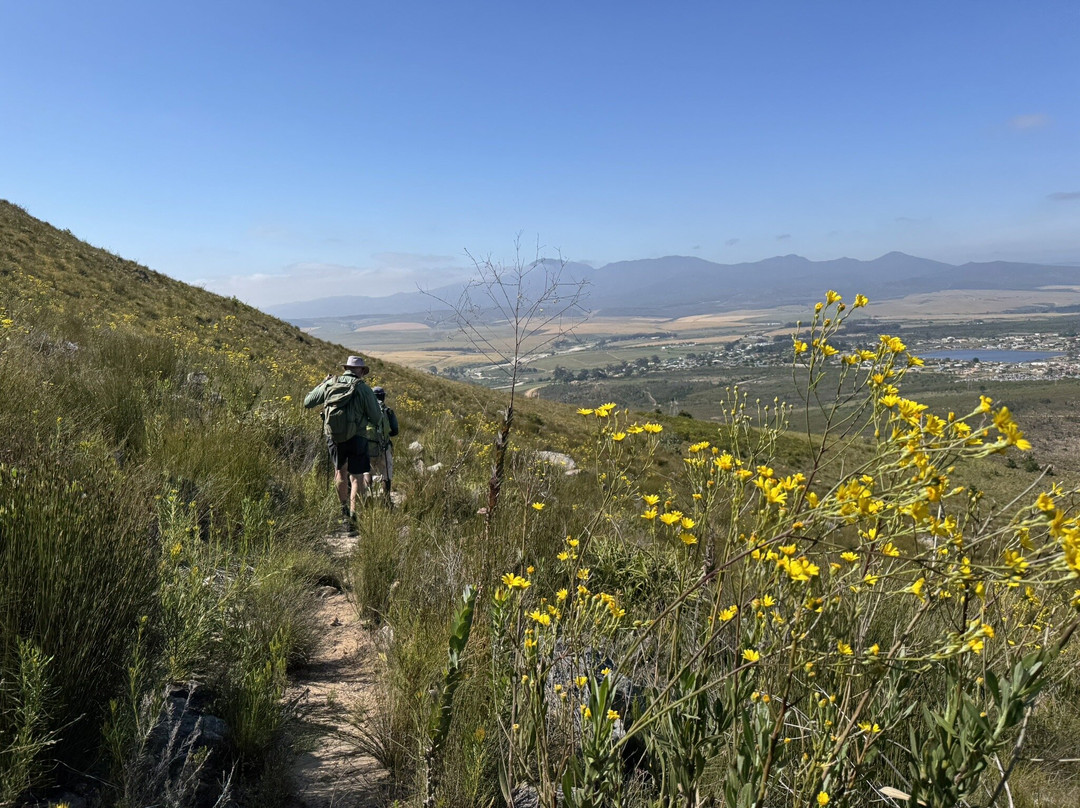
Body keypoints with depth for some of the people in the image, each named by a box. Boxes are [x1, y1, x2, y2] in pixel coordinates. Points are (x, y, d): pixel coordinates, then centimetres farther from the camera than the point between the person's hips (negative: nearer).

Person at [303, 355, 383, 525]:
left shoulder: (330, 384, 2)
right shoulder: (363, 388, -8)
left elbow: (307, 402, 14)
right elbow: (377, 418, -5)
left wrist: (322, 383, 23)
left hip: (333, 437, 4)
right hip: (356, 438, -4)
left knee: (340, 470, 24)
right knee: (357, 477, 3)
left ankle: (344, 507, 32)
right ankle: (353, 515, -2)